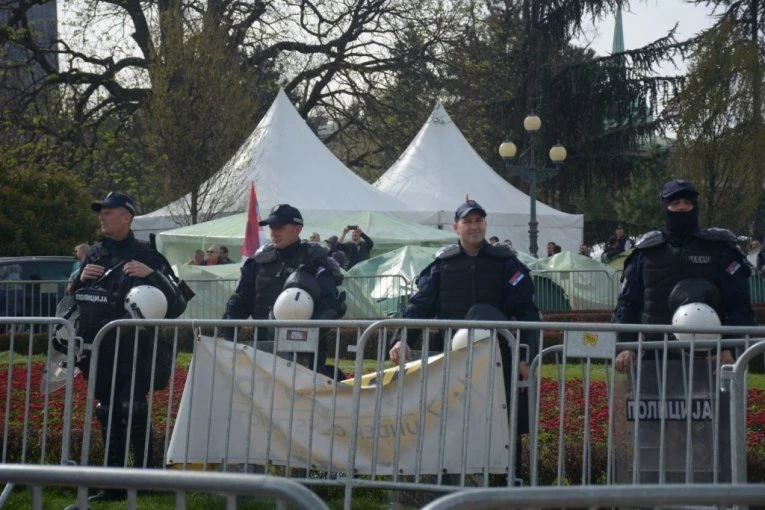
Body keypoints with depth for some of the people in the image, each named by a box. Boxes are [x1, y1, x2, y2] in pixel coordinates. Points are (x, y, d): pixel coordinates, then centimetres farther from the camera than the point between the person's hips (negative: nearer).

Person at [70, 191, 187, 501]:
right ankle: (115, 484, 12)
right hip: (99, 349, 6)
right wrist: (81, 278, 2)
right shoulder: (94, 254, 14)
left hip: (133, 349, -6)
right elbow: (73, 297, 23)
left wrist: (152, 274, -21)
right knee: (108, 414, 7)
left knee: (133, 410, -12)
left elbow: (177, 304, -7)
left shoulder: (145, 255, -3)